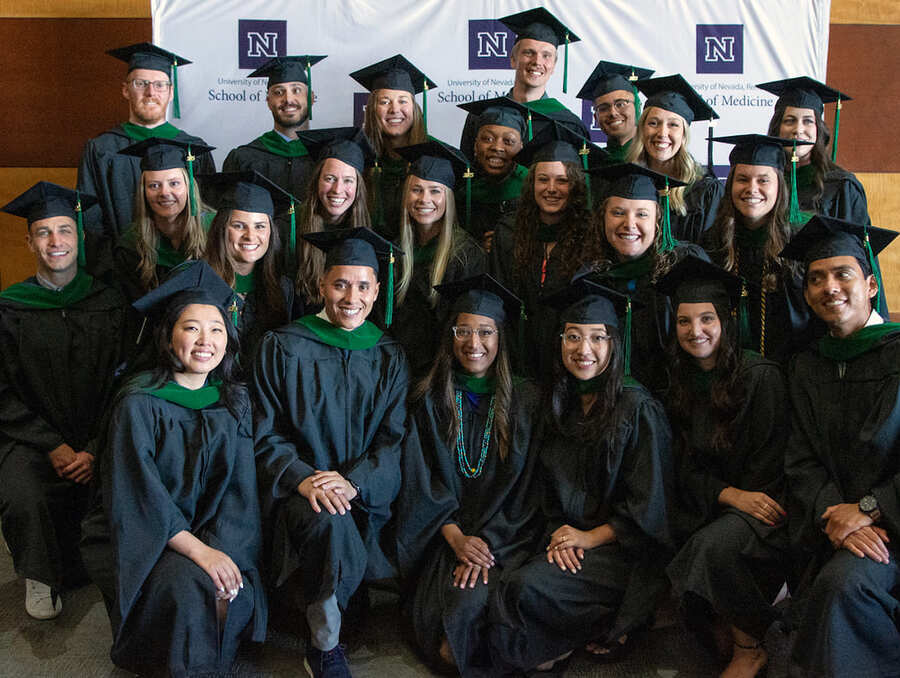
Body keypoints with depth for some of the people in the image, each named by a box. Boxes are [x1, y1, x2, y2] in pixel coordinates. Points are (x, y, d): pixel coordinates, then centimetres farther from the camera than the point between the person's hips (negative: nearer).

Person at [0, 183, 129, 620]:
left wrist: (95, 450, -12)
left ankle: (85, 565, 7)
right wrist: (53, 447, -12)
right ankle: (40, 579, 0)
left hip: (98, 441, 1)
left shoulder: (110, 305, 6)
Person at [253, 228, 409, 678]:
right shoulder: (283, 348, 2)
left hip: (364, 492, 3)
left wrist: (353, 480, -16)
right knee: (330, 524, -32)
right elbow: (266, 435, 0)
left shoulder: (389, 357, 9)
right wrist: (303, 478, -19)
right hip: (299, 488, -3)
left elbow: (395, 439, 3)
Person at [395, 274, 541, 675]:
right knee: (452, 597, -26)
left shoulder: (526, 400, 2)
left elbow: (527, 486, -1)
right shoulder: (430, 401, 5)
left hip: (506, 534, -1)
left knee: (474, 595, -27)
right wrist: (456, 537, -11)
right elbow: (422, 481, 3)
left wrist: (488, 541, -13)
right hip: (446, 533, 1)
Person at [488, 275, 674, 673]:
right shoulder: (559, 406, 9)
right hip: (566, 540, 6)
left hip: (624, 549, -6)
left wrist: (590, 537, -14)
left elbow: (647, 506, -9)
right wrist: (558, 534, -4)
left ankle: (609, 629, 0)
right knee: (503, 586, -20)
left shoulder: (638, 409, -8)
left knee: (525, 589, -26)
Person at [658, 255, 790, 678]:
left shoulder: (761, 377, -8)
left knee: (711, 546, -33)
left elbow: (771, 463, -7)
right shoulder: (681, 386, 8)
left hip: (760, 504, -4)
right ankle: (724, 636, 2)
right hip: (707, 509, 5)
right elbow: (686, 466, 4)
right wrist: (729, 495, -14)